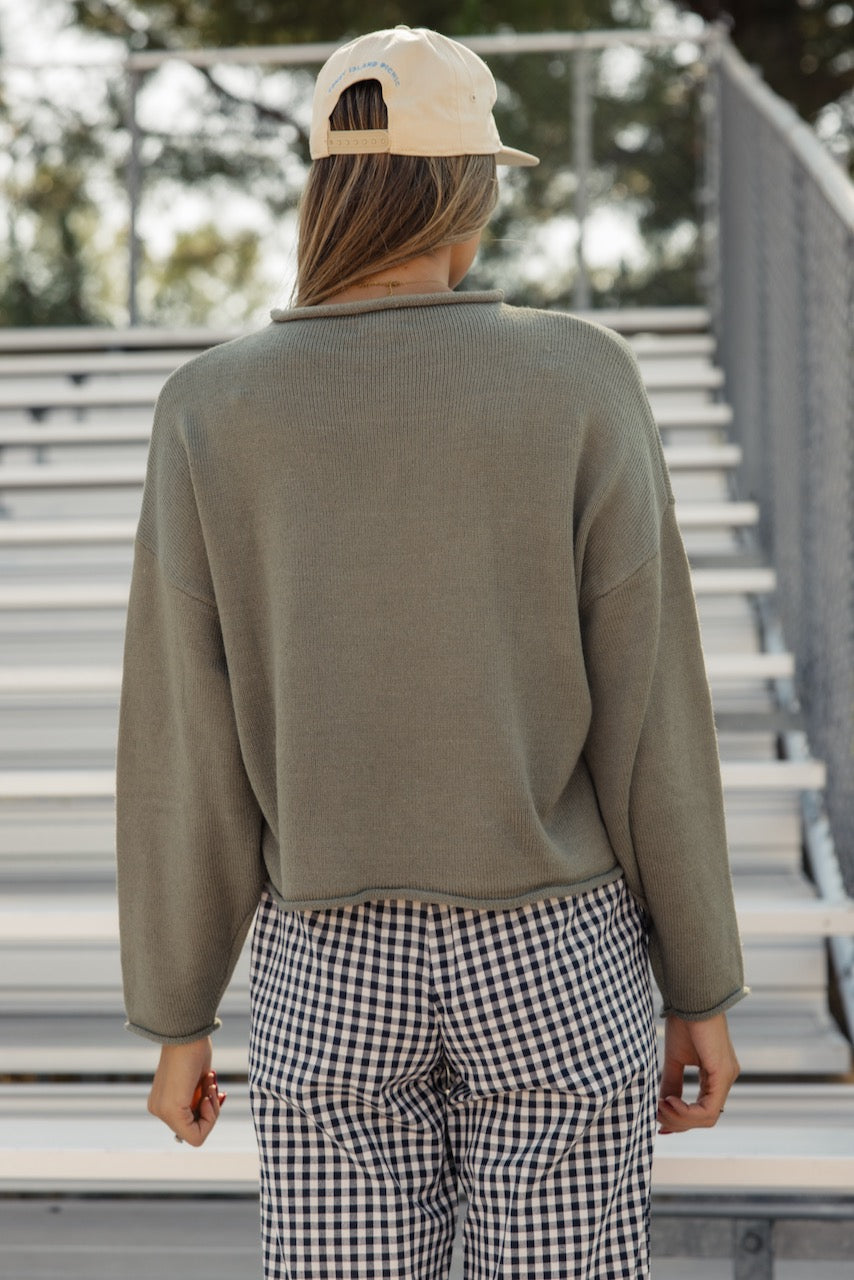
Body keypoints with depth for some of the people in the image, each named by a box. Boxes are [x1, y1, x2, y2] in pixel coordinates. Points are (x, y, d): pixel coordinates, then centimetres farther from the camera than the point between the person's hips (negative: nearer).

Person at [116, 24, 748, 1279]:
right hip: (549, 961, -1)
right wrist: (702, 990, 2)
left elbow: (187, 752, -5)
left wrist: (177, 1015, 6)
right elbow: (649, 711, -9)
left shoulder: (214, 412, -6)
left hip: (333, 967, 1)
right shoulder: (580, 383, -10)